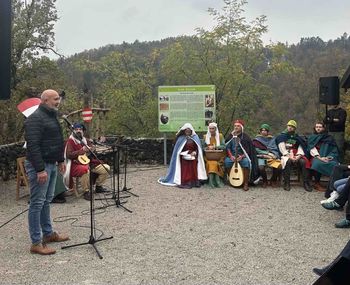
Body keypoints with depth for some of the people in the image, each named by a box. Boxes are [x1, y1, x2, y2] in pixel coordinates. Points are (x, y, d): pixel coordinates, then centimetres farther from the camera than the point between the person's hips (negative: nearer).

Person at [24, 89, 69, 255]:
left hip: (51, 164, 10)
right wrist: (40, 169, -27)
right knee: (37, 203, -5)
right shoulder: (35, 119, -17)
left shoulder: (51, 117, 15)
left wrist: (60, 160, 21)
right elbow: (33, 146, -24)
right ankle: (36, 243, 0)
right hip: (39, 166, -10)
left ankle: (48, 233, 29)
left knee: (47, 201, 17)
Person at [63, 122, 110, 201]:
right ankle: (86, 192, -21)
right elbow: (69, 155, -16)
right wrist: (82, 150, -19)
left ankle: (98, 186, 16)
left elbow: (93, 149, 22)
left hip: (88, 162, 7)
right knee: (85, 170, -40)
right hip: (76, 164, -7)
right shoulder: (70, 141, -5)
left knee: (106, 168, -1)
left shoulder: (85, 140, 15)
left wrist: (91, 149, -1)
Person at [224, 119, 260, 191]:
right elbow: (227, 147, 5)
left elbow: (248, 150, -6)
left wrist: (242, 156, -22)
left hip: (243, 156, -3)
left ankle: (246, 183, -25)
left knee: (246, 162, -35)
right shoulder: (231, 136, 9)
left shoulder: (245, 137, -1)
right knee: (226, 161, -28)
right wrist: (231, 156, -12)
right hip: (232, 155, 3)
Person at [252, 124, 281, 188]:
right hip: (261, 157, -2)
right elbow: (257, 150, 0)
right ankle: (264, 181, -2)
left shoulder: (272, 139, 18)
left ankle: (273, 180, 3)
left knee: (279, 166, -27)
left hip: (272, 157, 2)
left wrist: (274, 155, -12)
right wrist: (268, 153, -8)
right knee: (261, 167, -34)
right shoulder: (257, 140, 10)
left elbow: (275, 149, 10)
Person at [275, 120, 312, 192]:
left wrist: (299, 156, -16)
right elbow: (282, 149, -4)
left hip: (296, 156, 3)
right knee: (287, 161, -37)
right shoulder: (281, 136, 8)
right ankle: (286, 183, -31)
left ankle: (306, 183, -26)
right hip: (286, 155, -3)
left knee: (303, 162, -29)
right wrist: (289, 156, -18)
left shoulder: (297, 137, 17)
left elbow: (301, 148, 5)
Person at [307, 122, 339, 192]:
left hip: (328, 158, 1)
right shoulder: (311, 138, 15)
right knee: (318, 163, -36)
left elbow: (334, 150, 9)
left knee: (335, 164, -32)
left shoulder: (329, 138, 17)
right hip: (316, 157, -1)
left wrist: (329, 157, -12)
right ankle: (317, 184, -24)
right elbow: (311, 149, 0)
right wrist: (319, 157, -16)